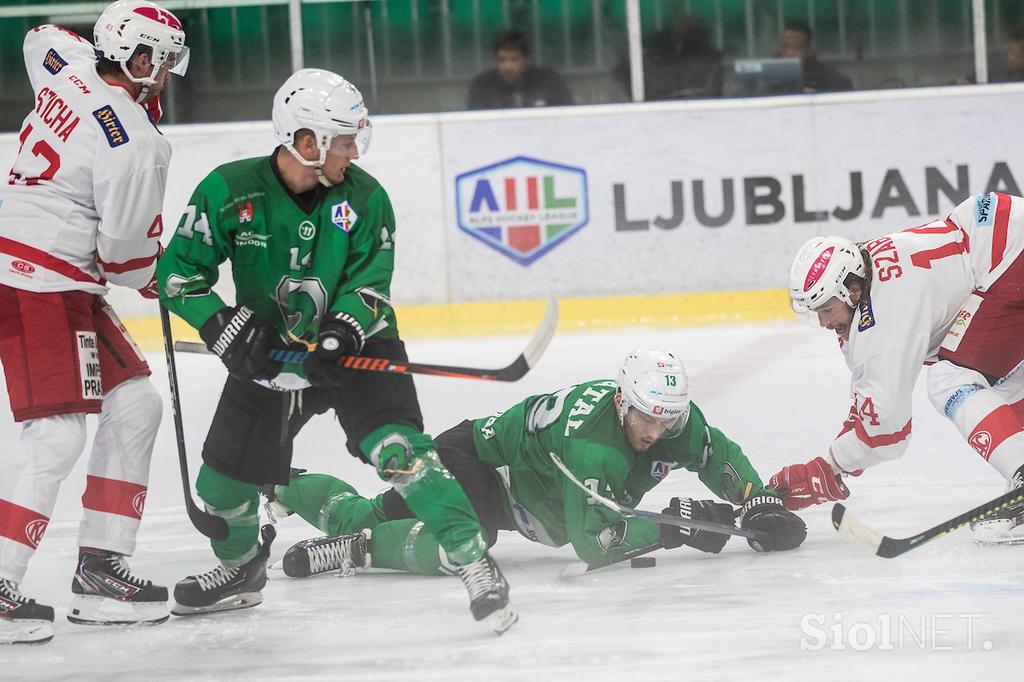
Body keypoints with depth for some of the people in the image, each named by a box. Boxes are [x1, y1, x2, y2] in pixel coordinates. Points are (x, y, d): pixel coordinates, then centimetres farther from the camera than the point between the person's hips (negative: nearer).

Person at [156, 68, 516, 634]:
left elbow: (370, 285, -11)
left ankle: (475, 563, -21)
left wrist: (339, 335, -29)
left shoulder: (365, 198, -13)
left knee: (398, 450, -25)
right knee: (224, 481, 10)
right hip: (266, 353, 2)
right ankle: (240, 571, 41)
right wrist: (225, 328, -22)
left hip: (355, 350, -2)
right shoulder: (230, 191, -15)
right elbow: (179, 270, -10)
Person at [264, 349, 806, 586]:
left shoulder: (676, 421, -15)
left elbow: (725, 459, 2)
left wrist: (761, 505, -14)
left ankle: (293, 489, 40)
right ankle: (351, 547, -19)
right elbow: (593, 540, -40)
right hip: (475, 458, -8)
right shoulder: (591, 436, -38)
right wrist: (670, 524, -40)